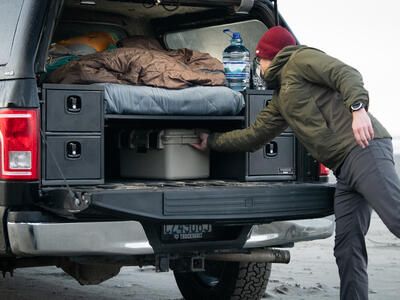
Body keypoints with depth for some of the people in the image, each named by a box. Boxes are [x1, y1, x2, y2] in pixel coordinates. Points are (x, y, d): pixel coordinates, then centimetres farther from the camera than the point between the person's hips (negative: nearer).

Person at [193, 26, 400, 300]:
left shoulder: (300, 59, 6)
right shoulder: (280, 100, 30)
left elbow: (347, 74, -9)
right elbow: (254, 136, 35)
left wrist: (357, 108, -25)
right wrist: (211, 142, 41)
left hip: (363, 148, -9)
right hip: (344, 166, 9)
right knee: (347, 247, 2)